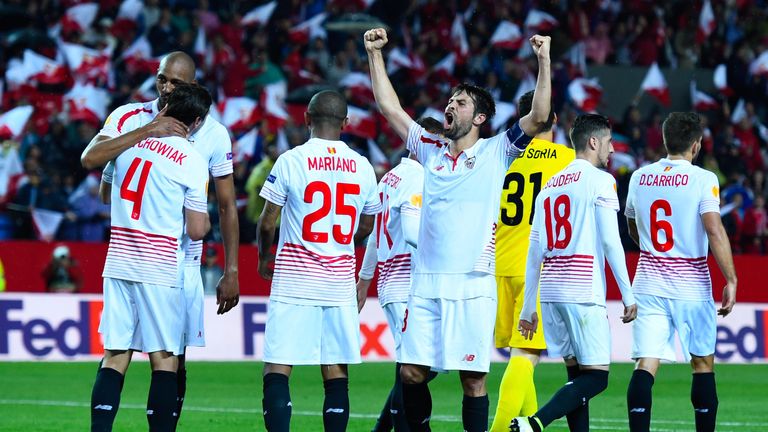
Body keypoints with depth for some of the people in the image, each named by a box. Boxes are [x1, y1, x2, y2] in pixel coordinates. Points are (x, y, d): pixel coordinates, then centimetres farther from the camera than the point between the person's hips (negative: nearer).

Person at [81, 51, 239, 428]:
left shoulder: (213, 134, 0)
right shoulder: (130, 118, -2)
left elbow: (226, 206, 5)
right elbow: (89, 159, -20)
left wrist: (231, 272, 2)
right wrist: (146, 131, -25)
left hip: (182, 260, 1)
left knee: (173, 360, 0)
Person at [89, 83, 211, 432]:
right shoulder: (191, 161, -8)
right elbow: (196, 231, -7)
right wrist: (206, 219, 15)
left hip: (118, 263, 4)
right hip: (161, 269, -4)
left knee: (115, 355, 6)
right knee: (165, 360, 0)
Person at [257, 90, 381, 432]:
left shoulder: (291, 161, -7)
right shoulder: (362, 168, 4)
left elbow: (267, 222, 0)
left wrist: (264, 258, 20)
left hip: (294, 283, -3)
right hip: (340, 283, 3)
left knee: (277, 371, -3)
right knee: (336, 373, 7)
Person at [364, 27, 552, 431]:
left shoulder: (495, 152, 4)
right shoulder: (431, 151, 15)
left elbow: (538, 117, -7)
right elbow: (389, 106, 19)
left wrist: (544, 61, -14)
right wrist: (374, 53, 16)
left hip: (472, 286, -4)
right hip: (425, 283, 4)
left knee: (473, 377, -4)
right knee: (411, 371, 1)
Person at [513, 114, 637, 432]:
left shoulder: (549, 186, 17)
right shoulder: (600, 181, -3)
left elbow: (535, 252, 16)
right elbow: (610, 242, -10)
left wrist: (527, 308, 18)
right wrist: (628, 295, -6)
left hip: (551, 291, 7)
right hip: (584, 292, -7)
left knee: (576, 372, 11)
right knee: (597, 376, -7)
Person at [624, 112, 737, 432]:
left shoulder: (639, 178, 7)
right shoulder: (703, 180, -8)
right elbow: (714, 230, -18)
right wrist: (730, 280, -14)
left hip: (649, 283, 3)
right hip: (691, 285, -3)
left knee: (646, 364, -5)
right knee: (703, 363, 12)